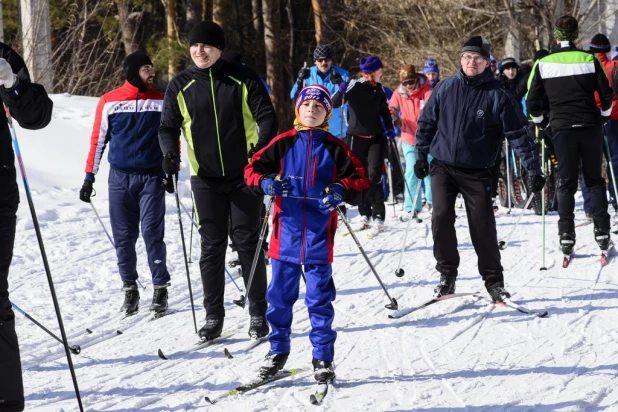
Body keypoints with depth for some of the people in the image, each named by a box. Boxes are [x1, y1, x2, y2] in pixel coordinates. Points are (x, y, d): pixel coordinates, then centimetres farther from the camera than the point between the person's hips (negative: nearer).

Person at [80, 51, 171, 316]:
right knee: (123, 236, 2)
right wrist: (89, 178, 5)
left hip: (152, 177, 0)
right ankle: (129, 289, 12)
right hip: (120, 177, 0)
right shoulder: (109, 102, 1)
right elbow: (98, 140, 6)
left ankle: (160, 289, 0)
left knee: (152, 233, -7)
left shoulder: (161, 102, 4)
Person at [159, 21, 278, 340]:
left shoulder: (243, 78, -4)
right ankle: (213, 316, 11)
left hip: (244, 175, -2)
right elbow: (168, 127, 7)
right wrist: (170, 153, -12)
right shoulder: (180, 85, 2)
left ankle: (258, 314, 11)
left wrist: (260, 149, -20)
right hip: (205, 178, 2)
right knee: (212, 246, 4)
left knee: (248, 243, 2)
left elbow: (267, 117, -3)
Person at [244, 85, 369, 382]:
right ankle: (278, 350, 22)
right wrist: (265, 182, -16)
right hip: (286, 233, 1)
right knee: (279, 294, 7)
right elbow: (253, 169, 5)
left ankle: (323, 358, 10)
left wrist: (341, 190, -17)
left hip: (319, 235, -1)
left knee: (320, 298, 2)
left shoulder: (334, 148, 4)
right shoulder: (283, 143, 5)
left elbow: (359, 180, 3)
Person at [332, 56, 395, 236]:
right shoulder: (354, 86, -9)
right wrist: (340, 92, -32)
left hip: (376, 138, 2)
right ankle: (365, 215, 19)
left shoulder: (378, 89, 4)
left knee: (374, 175, -10)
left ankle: (378, 217, -9)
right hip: (356, 137, -2)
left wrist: (390, 128, 3)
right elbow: (334, 104, -12)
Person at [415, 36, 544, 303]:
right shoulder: (445, 89, 0)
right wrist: (421, 157, 10)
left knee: (483, 226, -3)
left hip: (477, 172, -2)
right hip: (443, 167, 2)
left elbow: (518, 134, -6)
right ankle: (447, 275, 4)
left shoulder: (497, 96, -7)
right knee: (441, 218, -10)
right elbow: (426, 123, 11)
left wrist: (534, 170, -9)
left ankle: (493, 281, 11)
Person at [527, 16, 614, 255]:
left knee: (566, 182, 8)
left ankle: (566, 236, 1)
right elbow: (606, 94, 0)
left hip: (562, 128, 0)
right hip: (590, 126, 0)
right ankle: (602, 232, 5)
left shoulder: (543, 64, -4)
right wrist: (604, 116, 17)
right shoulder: (589, 59, -4)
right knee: (595, 179, 11)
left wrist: (540, 121, 17)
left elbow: (532, 101, -1)